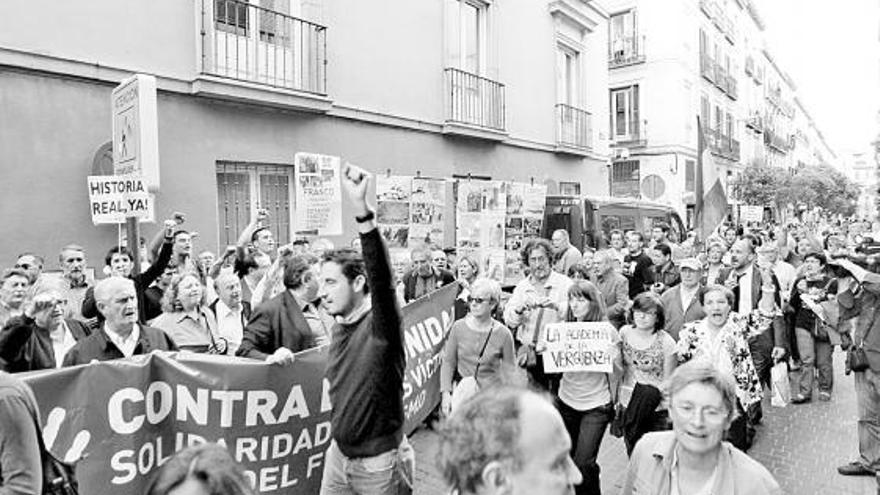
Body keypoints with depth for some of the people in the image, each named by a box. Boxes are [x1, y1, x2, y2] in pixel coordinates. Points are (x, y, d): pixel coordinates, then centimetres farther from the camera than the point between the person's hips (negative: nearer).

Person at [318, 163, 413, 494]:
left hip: (379, 462, -7)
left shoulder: (381, 324, -21)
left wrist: (361, 210, -51)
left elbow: (382, 278, -41)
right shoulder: (340, 326, 2)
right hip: (338, 454, 7)